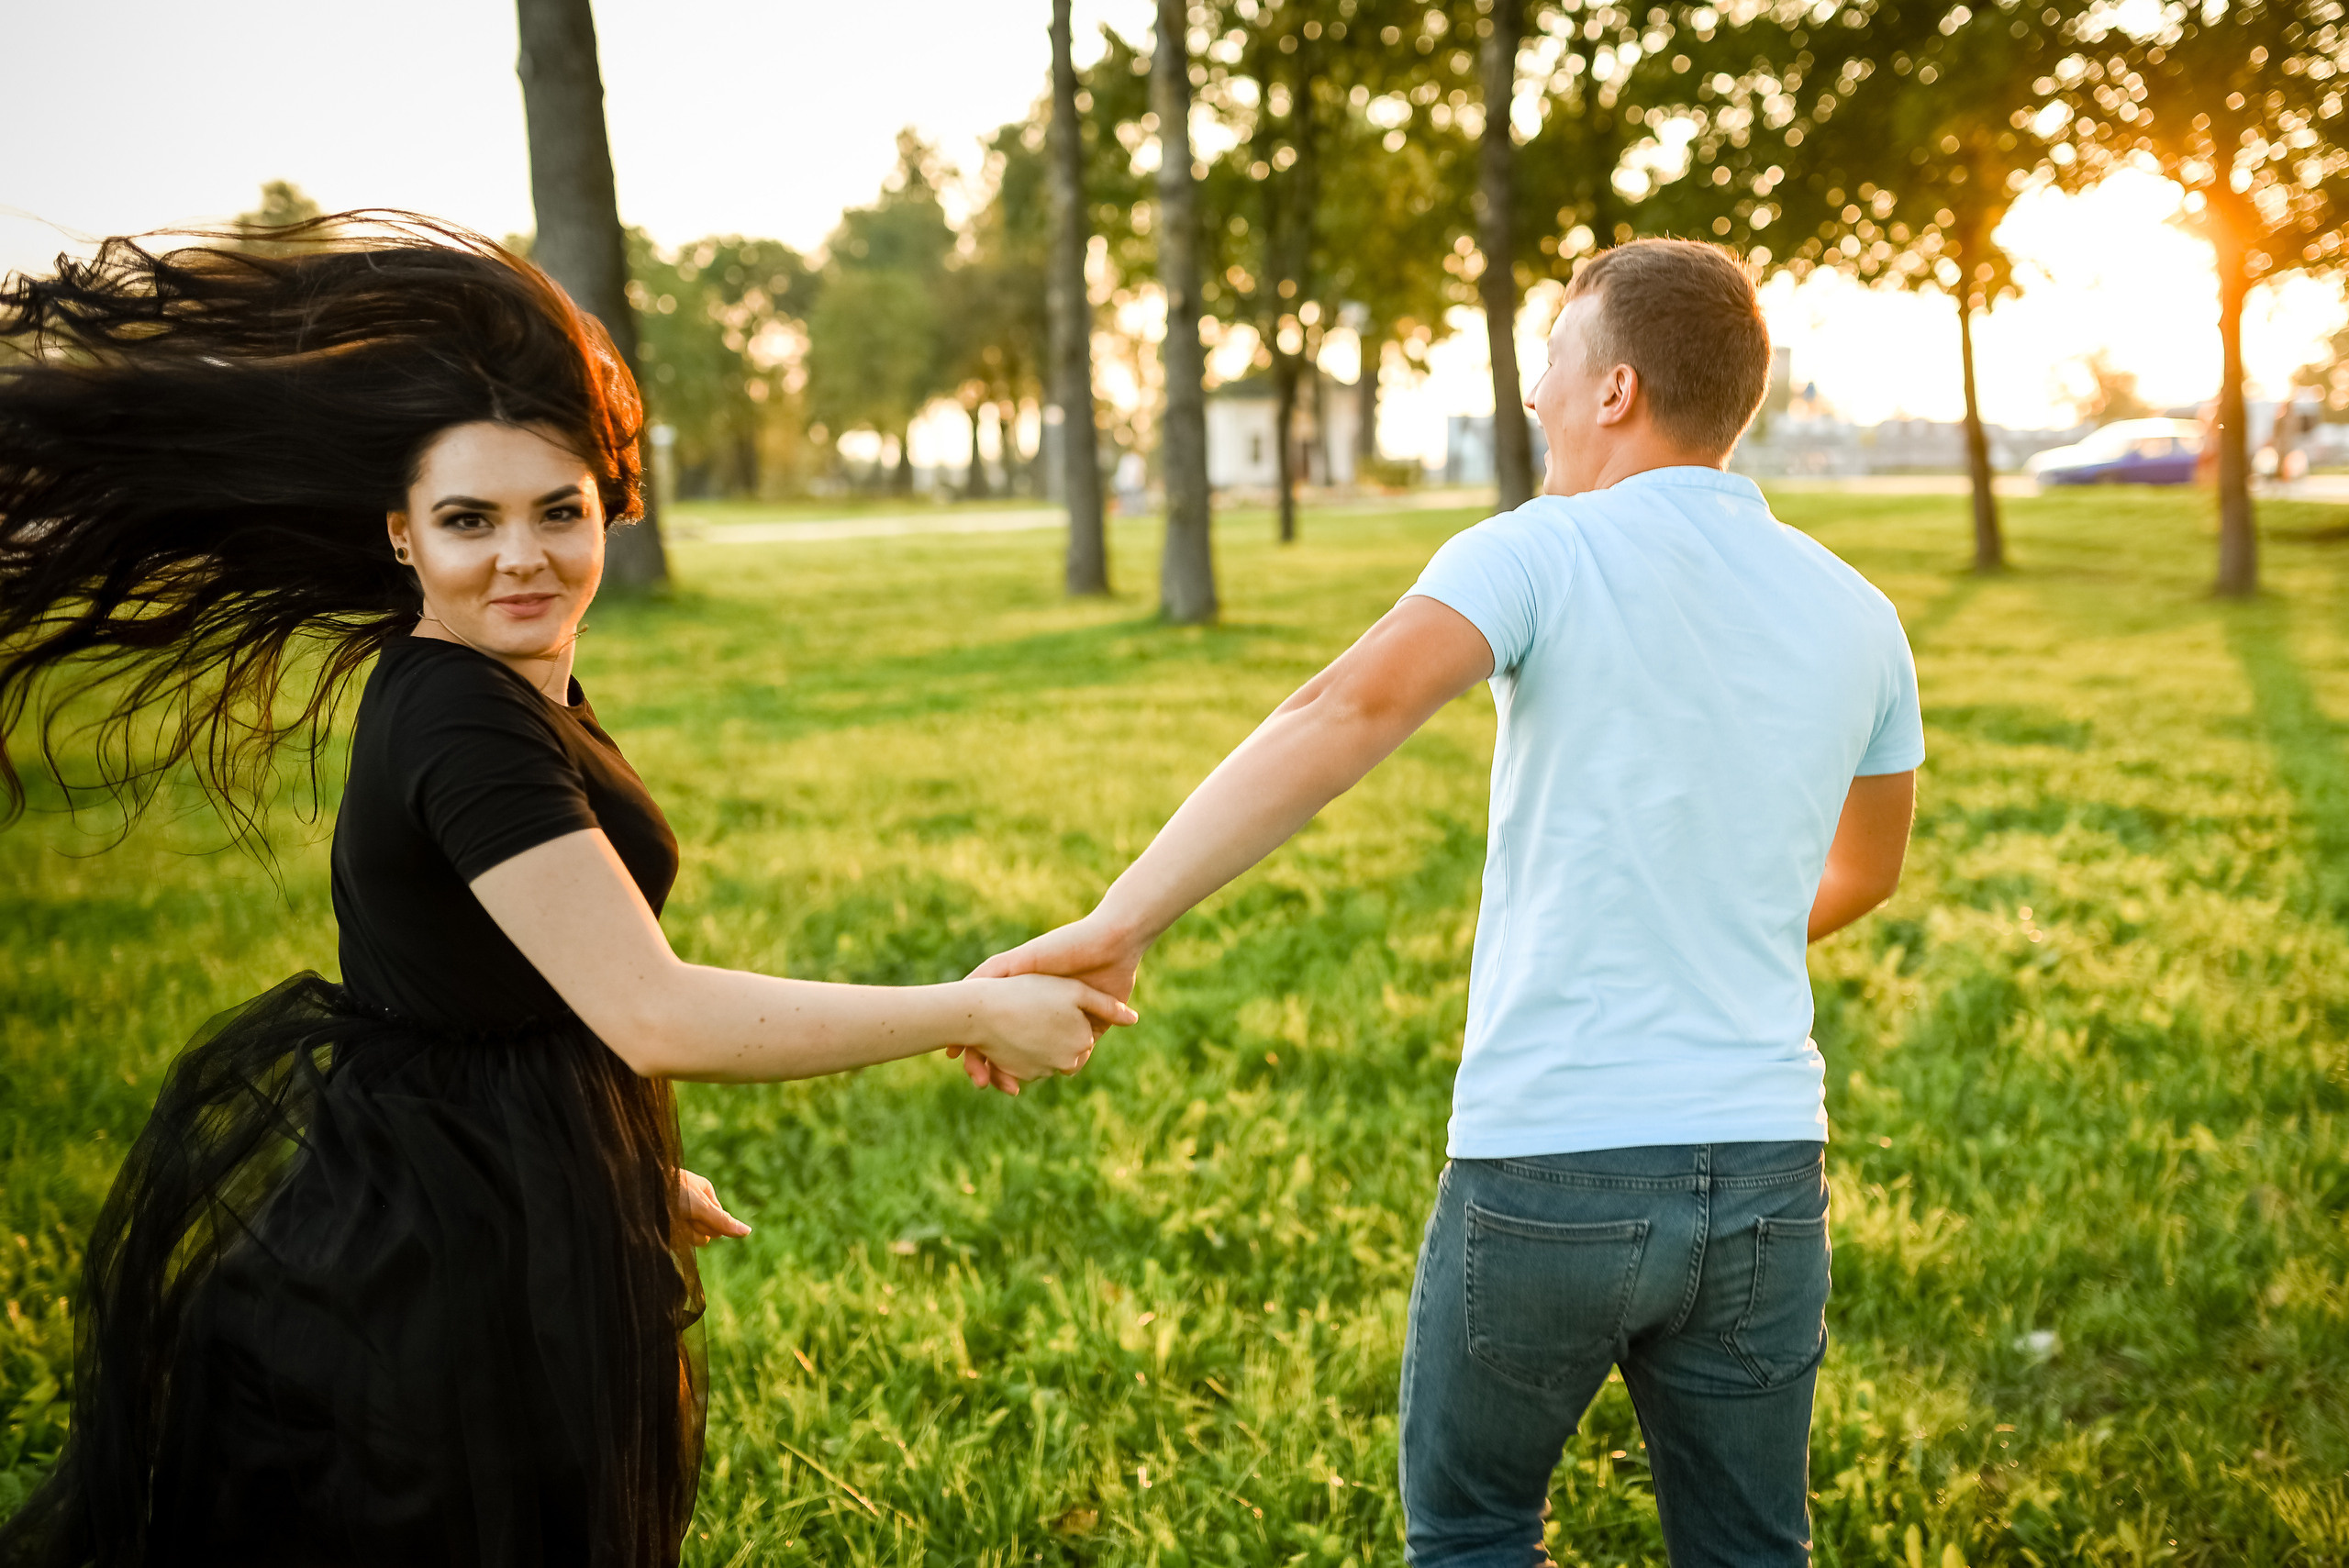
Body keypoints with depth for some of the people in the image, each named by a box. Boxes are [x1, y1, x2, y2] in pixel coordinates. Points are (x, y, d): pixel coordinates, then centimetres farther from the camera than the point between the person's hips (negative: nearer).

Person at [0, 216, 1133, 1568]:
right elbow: (657, 1016, -31)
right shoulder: (468, 724, -24)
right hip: (429, 1268, -10)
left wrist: (630, 1168, 23)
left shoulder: (486, 691, 7)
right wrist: (976, 1015, -24)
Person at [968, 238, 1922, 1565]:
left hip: (1543, 1168, -4)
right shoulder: (1856, 617, 7)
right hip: (1764, 1177, 4)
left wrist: (1115, 926, -31)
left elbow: (1350, 714, -27)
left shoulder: (1540, 555, -9)